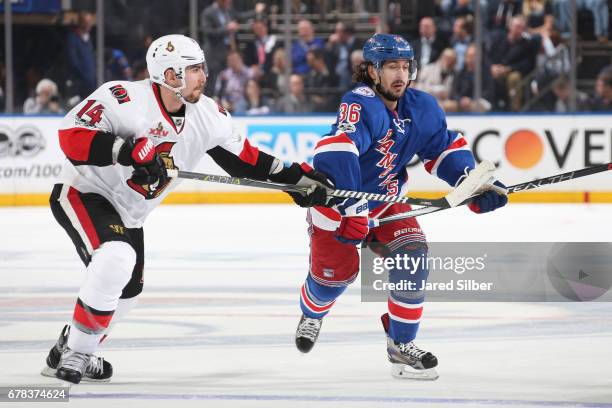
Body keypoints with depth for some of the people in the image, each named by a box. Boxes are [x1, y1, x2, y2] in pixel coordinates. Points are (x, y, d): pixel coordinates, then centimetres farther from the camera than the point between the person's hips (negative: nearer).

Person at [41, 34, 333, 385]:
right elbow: (71, 136, -33)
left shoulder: (208, 115, -7)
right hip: (83, 194, -8)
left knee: (126, 290, 17)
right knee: (117, 260, -30)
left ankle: (71, 352, 38)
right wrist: (127, 151, -43)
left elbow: (241, 156, 5)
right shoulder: (124, 99, -28)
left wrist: (295, 177, -3)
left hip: (127, 212, 9)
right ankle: (76, 352, -18)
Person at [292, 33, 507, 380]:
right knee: (337, 269, -10)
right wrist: (350, 210, -51)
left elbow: (445, 147, 6)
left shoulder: (421, 108, -7)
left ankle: (401, 343, -3)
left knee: (411, 253, -15)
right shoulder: (362, 106, -30)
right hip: (335, 199, -5)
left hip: (386, 200, 5)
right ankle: (311, 314, 29)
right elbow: (337, 153, -44)